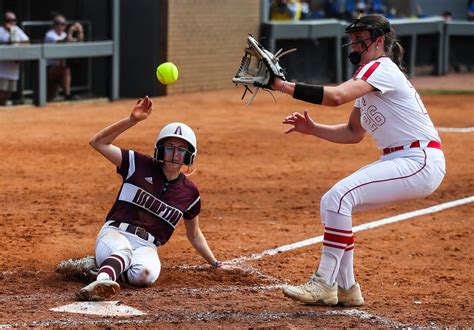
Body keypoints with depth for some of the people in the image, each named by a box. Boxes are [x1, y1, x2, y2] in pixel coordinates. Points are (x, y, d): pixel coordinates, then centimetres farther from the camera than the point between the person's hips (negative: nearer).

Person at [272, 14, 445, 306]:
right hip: (397, 161, 10)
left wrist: (285, 86, -30)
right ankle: (346, 290, 11)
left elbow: (336, 96, -29)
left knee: (339, 196, -22)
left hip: (421, 162, -10)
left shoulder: (381, 68, -13)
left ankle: (324, 284, -18)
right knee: (332, 203, 6)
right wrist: (313, 129, 7)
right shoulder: (368, 78, 18)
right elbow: (354, 133, 22)